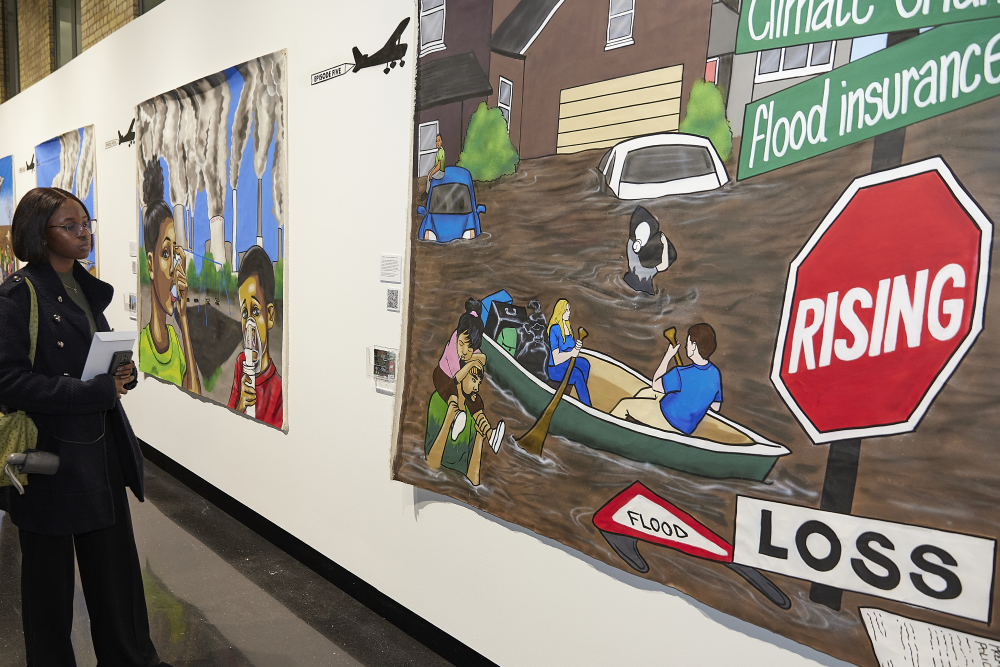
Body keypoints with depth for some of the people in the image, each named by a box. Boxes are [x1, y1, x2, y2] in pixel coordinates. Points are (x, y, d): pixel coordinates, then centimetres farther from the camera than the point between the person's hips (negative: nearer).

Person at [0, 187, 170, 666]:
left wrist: (121, 373, -2)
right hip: (51, 453, -7)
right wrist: (97, 391, -23)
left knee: (115, 556, 15)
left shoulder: (87, 289, 10)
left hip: (101, 446, 7)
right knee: (50, 571, 11)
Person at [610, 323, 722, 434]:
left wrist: (668, 356, -12)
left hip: (667, 420, -7)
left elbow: (655, 385, -16)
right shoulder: (715, 374, -14)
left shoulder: (681, 374, -35)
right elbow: (716, 407, -1)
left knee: (624, 404, 10)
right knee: (645, 392, 25)